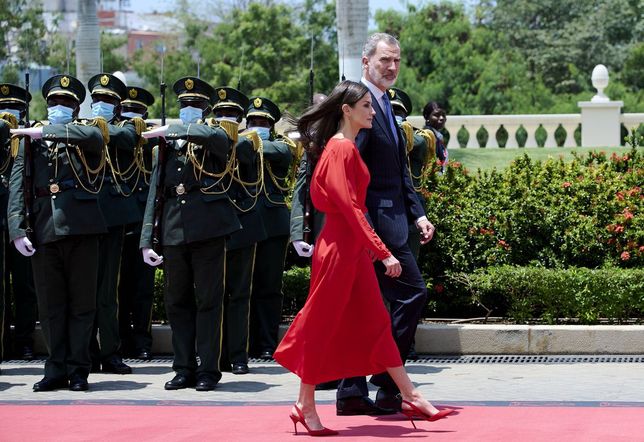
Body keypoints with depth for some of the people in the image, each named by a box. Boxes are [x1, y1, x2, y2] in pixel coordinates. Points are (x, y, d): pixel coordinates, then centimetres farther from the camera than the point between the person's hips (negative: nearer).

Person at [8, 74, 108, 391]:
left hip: (80, 226, -2)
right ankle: (56, 370, 12)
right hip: (43, 230, 2)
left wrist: (44, 131, -16)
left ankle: (78, 369, 8)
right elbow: (17, 188, 7)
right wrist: (18, 230, -5)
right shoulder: (30, 142, 14)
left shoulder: (86, 134, 7)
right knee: (50, 305, 5)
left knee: (81, 302, 2)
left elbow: (93, 135, -20)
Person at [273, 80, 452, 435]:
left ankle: (410, 397, 12)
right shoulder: (342, 149, -15)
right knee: (323, 324, -1)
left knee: (376, 322, 10)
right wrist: (383, 252, -24)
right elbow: (350, 206, -21)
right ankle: (305, 406, 7)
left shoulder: (343, 147, 14)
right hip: (339, 246, -10)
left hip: (354, 247, 10)